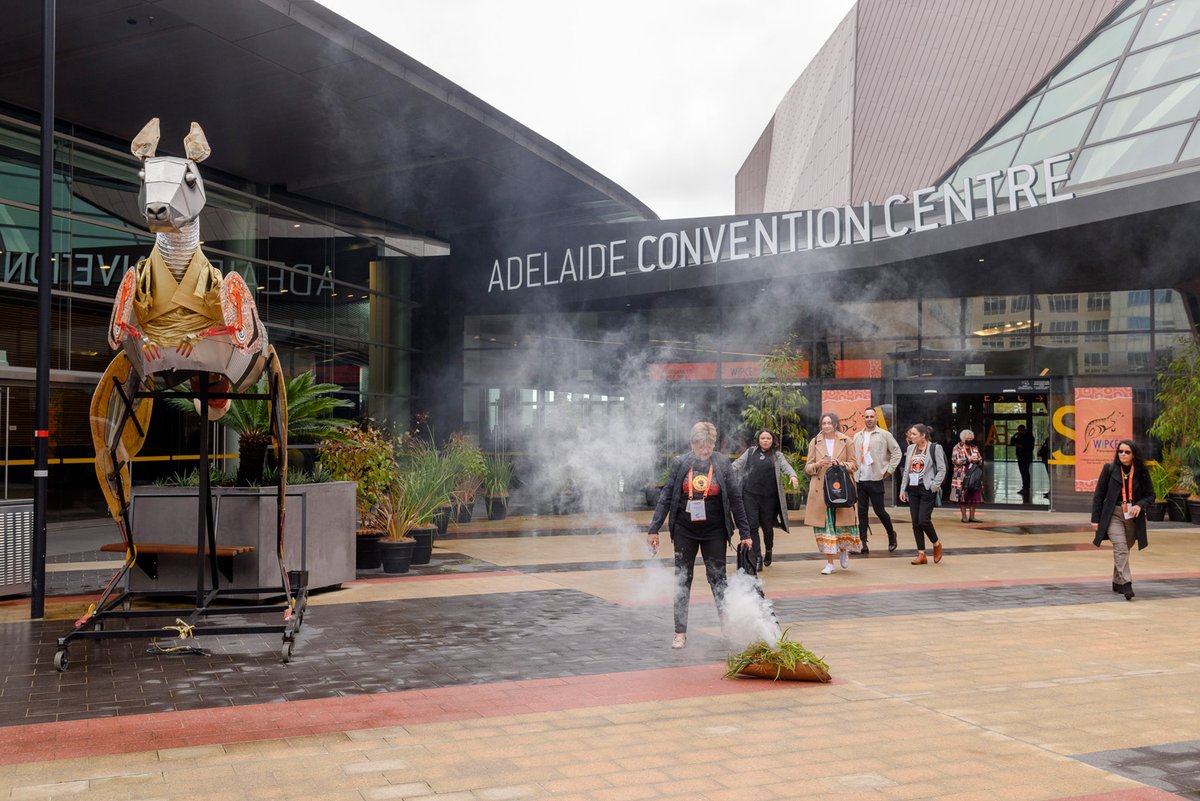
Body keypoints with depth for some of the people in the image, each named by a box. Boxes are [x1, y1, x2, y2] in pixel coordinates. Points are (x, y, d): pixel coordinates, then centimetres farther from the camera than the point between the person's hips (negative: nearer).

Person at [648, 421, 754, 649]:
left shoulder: (723, 464, -3)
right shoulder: (680, 464, -3)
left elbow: (735, 499, 0)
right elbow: (666, 497, 0)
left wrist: (745, 533, 0)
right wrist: (654, 529, -4)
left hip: (714, 533, -1)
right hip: (684, 532, 1)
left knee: (717, 579, 5)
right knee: (682, 580, 5)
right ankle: (680, 633, 11)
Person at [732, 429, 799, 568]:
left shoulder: (777, 456, 10)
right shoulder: (751, 452, 13)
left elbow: (785, 466, -5)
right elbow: (737, 464, 13)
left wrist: (792, 476, -25)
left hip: (769, 496, 0)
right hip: (750, 494, 0)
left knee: (767, 526, 7)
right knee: (752, 525, -7)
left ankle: (768, 552, 31)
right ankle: (756, 555, -3)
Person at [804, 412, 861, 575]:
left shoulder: (846, 441, 5)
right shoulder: (814, 442, 9)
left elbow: (854, 465, 5)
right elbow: (807, 467, 9)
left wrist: (841, 464, -14)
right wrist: (818, 465, -12)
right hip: (821, 490, 1)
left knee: (843, 521, -2)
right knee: (824, 524, -3)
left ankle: (844, 551, 29)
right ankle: (829, 563, 3)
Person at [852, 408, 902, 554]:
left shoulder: (884, 435, -2)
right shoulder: (857, 436, 12)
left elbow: (896, 452, -1)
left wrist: (889, 469, -5)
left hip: (876, 480, -4)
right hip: (860, 480, 5)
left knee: (880, 511, -1)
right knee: (862, 513, 4)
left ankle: (891, 535, 23)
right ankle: (863, 543, 6)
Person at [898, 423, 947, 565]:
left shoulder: (935, 448, -4)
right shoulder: (910, 449, 12)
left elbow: (942, 470, -5)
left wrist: (934, 486, -14)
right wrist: (903, 489, 11)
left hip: (927, 490, -6)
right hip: (913, 489, 6)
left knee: (923, 520, -12)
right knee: (915, 522, 2)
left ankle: (936, 544, 15)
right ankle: (921, 554, 7)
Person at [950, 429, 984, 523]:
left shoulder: (975, 448, 15)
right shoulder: (957, 448, 1)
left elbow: (980, 460, 13)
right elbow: (954, 460, -10)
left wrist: (976, 460, -10)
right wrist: (967, 459, -14)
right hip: (961, 476, -4)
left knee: (974, 496, 1)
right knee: (962, 496, -5)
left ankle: (972, 516, 8)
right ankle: (964, 517, 2)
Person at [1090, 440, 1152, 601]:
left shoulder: (1141, 472, 2)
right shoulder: (1109, 469, -1)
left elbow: (1150, 495, 9)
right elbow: (1098, 495, 2)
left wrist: (1140, 505, -13)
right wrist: (1095, 519, -1)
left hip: (1133, 517, 2)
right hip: (1113, 515, -2)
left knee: (1124, 550, 10)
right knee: (1120, 547, -18)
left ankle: (1117, 582, 26)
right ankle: (1126, 584, -24)